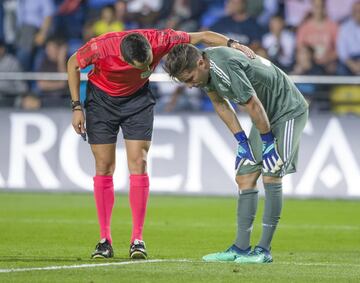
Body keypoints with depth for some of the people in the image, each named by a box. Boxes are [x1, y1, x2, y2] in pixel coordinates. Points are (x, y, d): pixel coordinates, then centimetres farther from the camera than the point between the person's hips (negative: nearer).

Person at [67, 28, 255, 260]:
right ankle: (105, 240, 2)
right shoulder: (101, 47, -33)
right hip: (101, 99, -1)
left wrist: (232, 44, -33)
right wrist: (77, 107, -11)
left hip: (137, 99, 1)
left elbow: (201, 36, -18)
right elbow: (73, 64, -12)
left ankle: (137, 239, -6)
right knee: (104, 168, -4)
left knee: (138, 164, -9)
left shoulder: (159, 41, -31)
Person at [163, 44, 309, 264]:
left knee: (271, 176, -15)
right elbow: (220, 103, 8)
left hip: (289, 111, -9)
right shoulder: (205, 69, -6)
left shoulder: (226, 66, -33)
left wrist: (268, 142, -18)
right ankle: (241, 249, 5)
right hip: (267, 115, 9)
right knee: (245, 177, 3)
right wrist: (241, 140, 4)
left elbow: (253, 106, -28)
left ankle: (264, 250, -12)